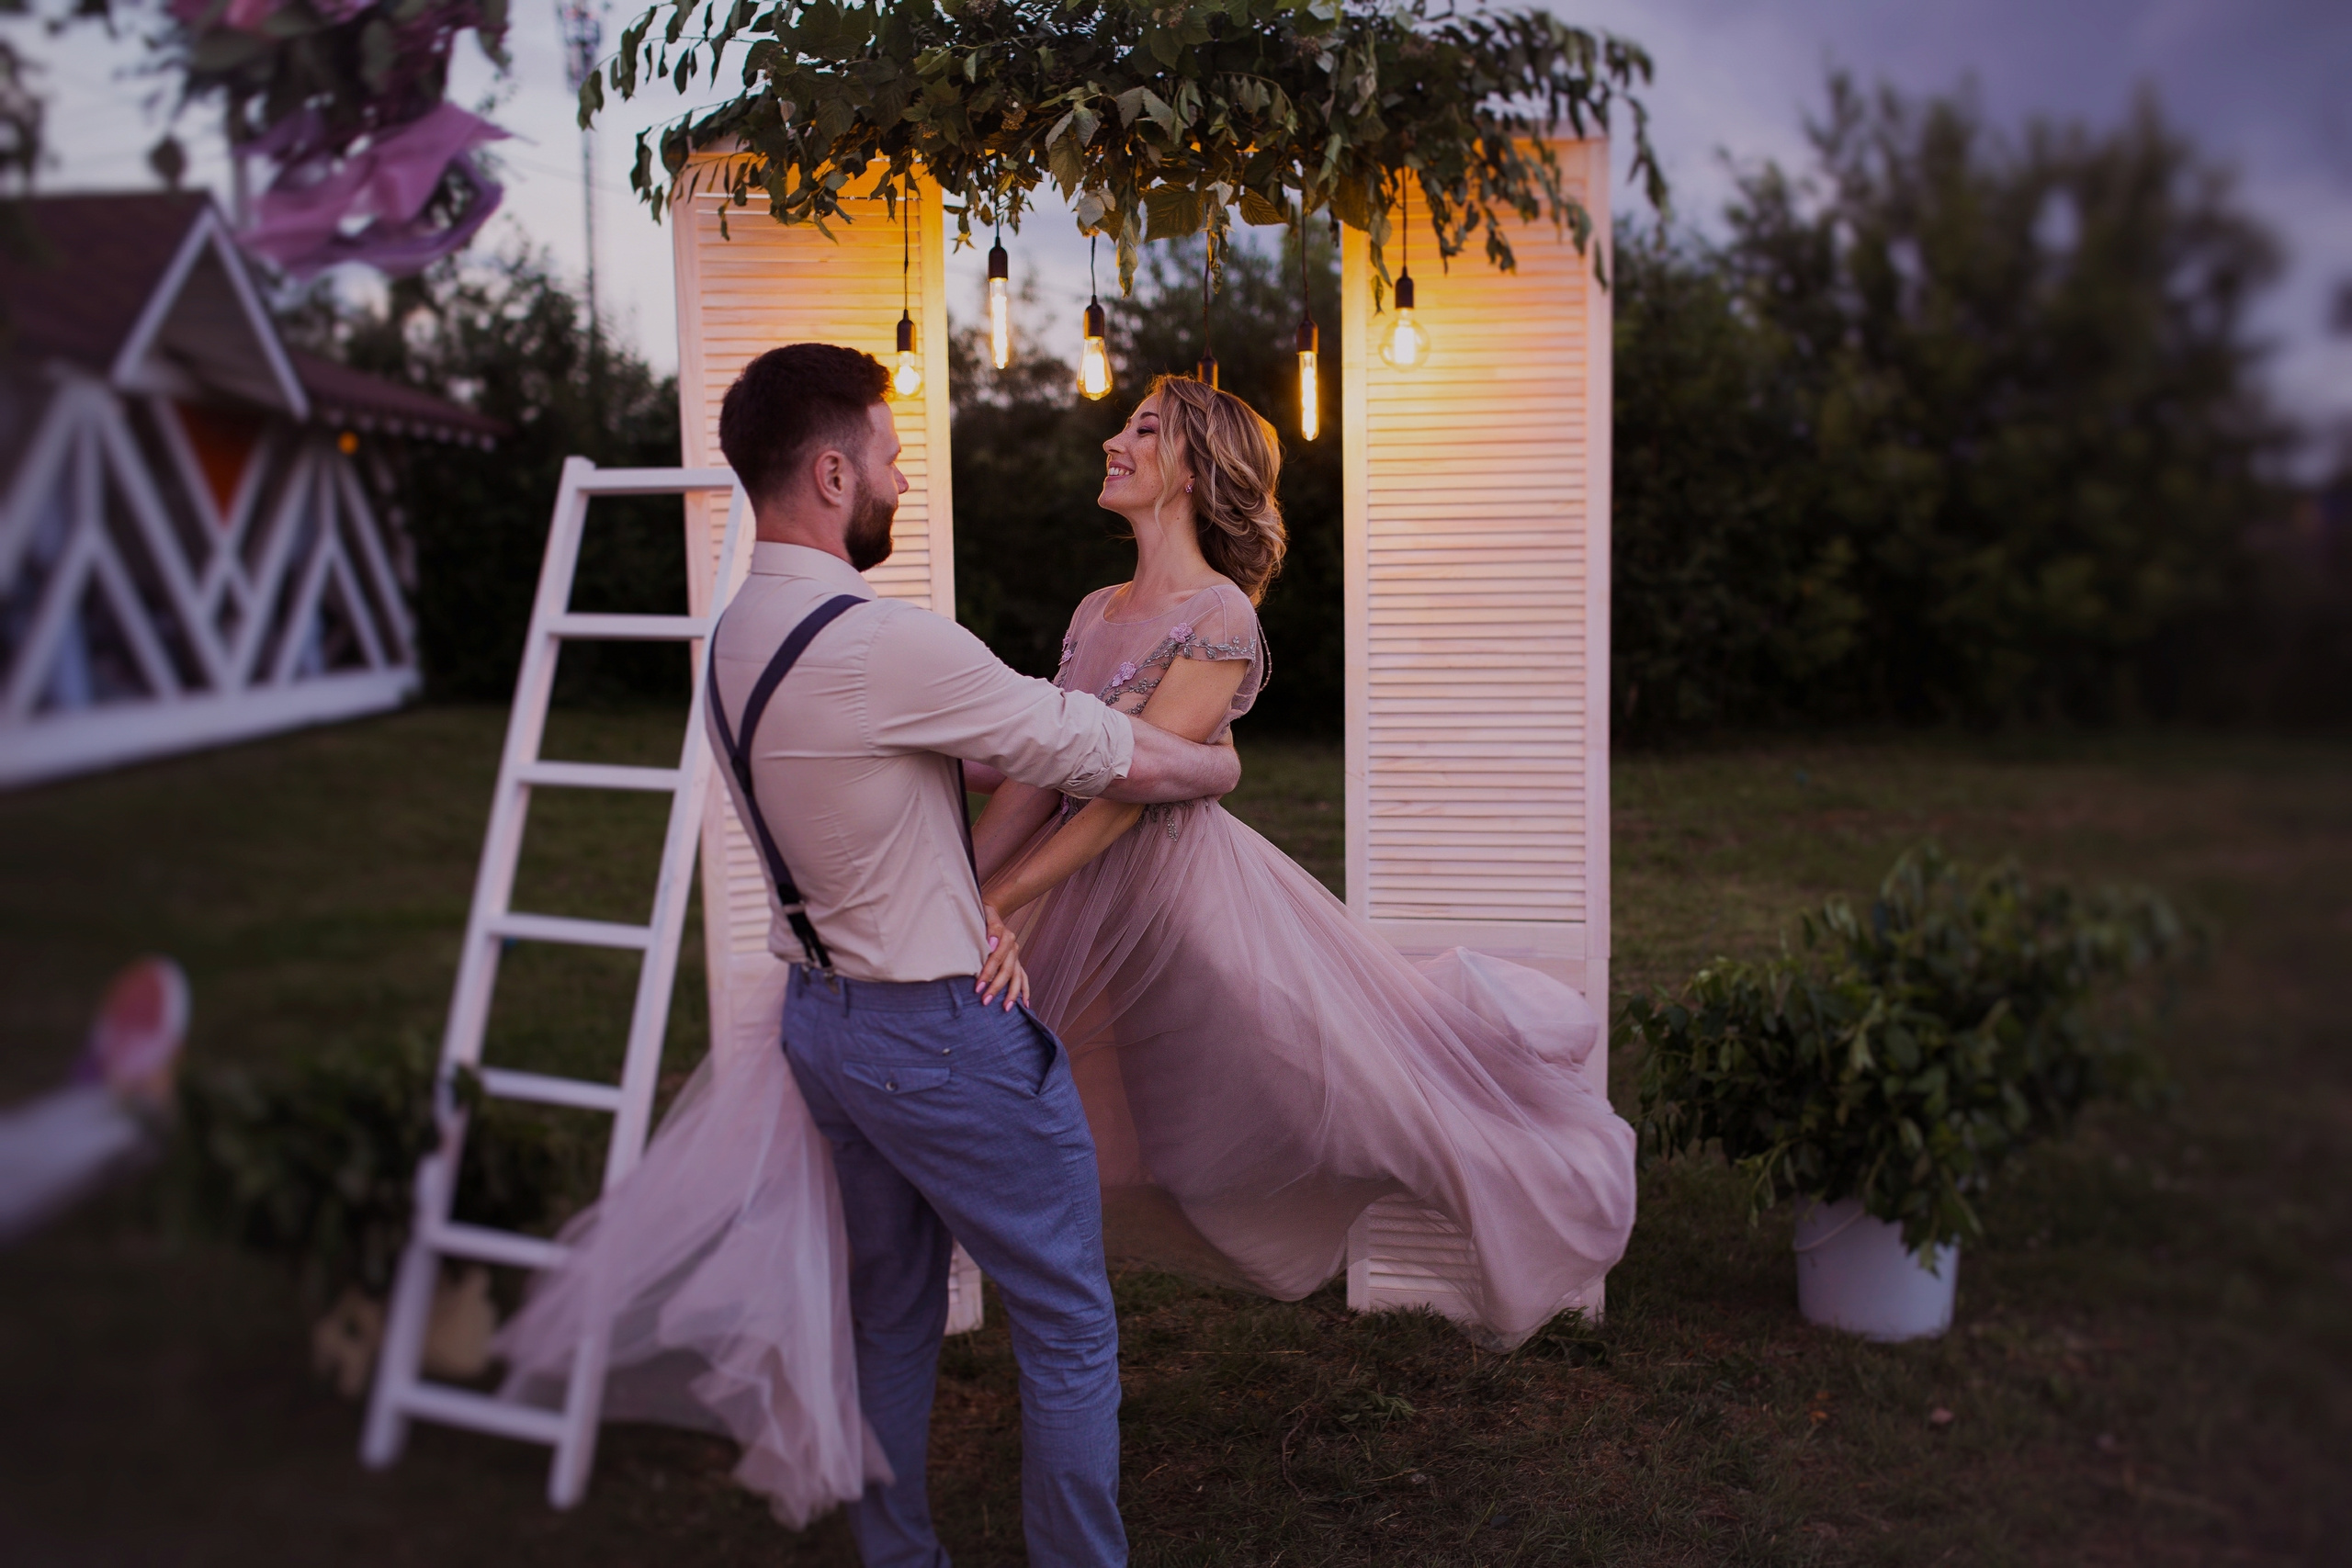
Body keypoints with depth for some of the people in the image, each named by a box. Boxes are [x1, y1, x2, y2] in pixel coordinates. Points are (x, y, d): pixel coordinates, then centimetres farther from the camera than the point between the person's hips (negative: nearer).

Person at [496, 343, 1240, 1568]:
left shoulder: (736, 638, 4)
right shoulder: (887, 645, -24)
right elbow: (1117, 761, -16)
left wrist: (983, 901, -1)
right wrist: (1223, 764, 2)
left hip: (824, 1007, 9)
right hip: (946, 1032, -9)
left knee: (888, 1308, 22)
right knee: (1067, 1326, 8)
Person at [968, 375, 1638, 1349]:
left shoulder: (1220, 619, -17)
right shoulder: (1096, 613, 7)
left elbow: (1126, 791, -23)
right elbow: (1037, 779, 5)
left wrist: (999, 901, -25)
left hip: (1189, 883, -7)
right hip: (1091, 897, 7)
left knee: (1331, 1081, 7)